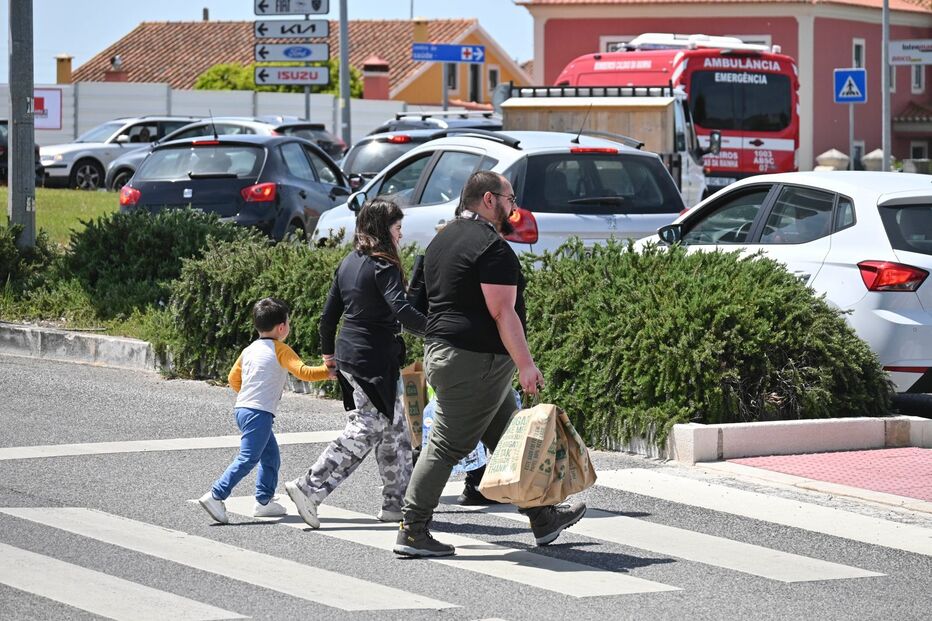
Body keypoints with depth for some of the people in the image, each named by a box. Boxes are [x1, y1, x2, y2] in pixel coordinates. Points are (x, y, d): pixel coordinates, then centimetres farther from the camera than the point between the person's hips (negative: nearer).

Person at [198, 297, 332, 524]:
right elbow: (303, 372, -14)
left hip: (243, 409, 9)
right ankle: (215, 496, -18)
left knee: (271, 455, 17)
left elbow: (234, 378, 20)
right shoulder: (280, 350, -6)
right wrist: (327, 371, -5)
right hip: (259, 413, -9)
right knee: (248, 459, -11)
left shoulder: (249, 350, 15)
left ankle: (264, 500, 17)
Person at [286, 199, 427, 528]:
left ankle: (396, 502, 17)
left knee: (395, 428, 14)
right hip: (375, 361, -9)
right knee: (365, 431, -4)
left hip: (349, 355, 9)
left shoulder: (349, 263, 11)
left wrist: (328, 352, 24)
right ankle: (309, 488, -9)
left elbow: (329, 312, 15)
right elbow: (402, 310, -27)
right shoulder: (383, 267, -14)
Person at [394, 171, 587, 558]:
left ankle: (543, 519, 22)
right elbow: (502, 312, -21)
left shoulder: (443, 240, 16)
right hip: (475, 362, -11)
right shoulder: (492, 246, -16)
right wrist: (525, 364, -20)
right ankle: (412, 532, -4)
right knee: (448, 447, -6)